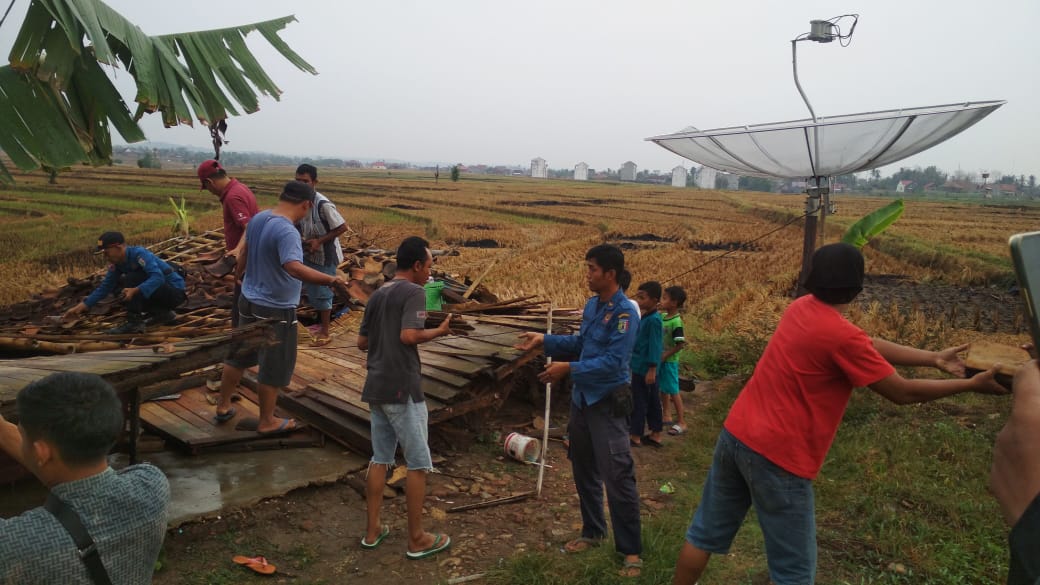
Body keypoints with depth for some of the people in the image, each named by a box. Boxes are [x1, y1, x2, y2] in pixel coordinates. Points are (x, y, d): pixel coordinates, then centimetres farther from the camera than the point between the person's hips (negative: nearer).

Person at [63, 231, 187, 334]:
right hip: (161, 292, 9)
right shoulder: (117, 264, 3)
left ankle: (135, 322, -17)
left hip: (175, 292, -9)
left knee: (131, 279, -21)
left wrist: (135, 290, -45)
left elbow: (158, 277, -33)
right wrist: (80, 307, 4)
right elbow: (105, 287, 8)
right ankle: (162, 313, 10)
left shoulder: (139, 253, -21)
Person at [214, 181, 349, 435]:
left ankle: (223, 407, 38)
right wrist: (331, 280, -45)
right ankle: (267, 422, 21)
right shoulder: (287, 231, -27)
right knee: (274, 368, 7)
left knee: (238, 356, 23)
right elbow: (294, 268, -42)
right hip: (275, 311, -9)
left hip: (249, 301, 9)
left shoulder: (258, 219, 1)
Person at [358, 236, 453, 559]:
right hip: (402, 388, -8)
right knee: (418, 463, 2)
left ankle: (372, 530, 23)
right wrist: (438, 331, -8)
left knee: (380, 459, 16)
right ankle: (417, 539, 10)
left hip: (376, 387, 8)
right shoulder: (413, 292, -11)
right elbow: (409, 336, -23)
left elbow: (362, 342, 16)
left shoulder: (377, 295, 14)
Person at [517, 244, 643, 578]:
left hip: (608, 403, -9)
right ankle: (593, 532, 35)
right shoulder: (592, 305, 7)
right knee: (583, 470, 18)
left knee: (618, 478, -5)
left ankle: (631, 550, 8)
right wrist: (545, 340, 12)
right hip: (582, 398, 9)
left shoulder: (623, 312, -20)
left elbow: (614, 361, -26)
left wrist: (569, 369, -25)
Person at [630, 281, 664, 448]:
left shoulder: (653, 320, -19)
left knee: (639, 402, 0)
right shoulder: (645, 317, 9)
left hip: (644, 368, -9)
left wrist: (652, 370, -22)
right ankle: (655, 435, 23)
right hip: (644, 367, 9)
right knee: (652, 401, 14)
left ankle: (636, 437, 9)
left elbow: (655, 346, -21)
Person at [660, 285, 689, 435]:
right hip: (660, 359, 8)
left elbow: (680, 344, -22)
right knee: (663, 389, 18)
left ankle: (681, 422, 10)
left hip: (669, 361, -8)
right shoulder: (662, 316, 2)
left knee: (673, 391, 0)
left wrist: (665, 356, -19)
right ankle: (665, 416, 32)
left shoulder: (676, 322, -21)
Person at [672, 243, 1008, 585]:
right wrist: (972, 385, 7)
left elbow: (869, 346, 15)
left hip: (735, 435, 8)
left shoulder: (801, 309, 6)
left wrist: (933, 358, 17)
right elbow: (902, 393, -6)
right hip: (776, 455, -8)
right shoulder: (841, 335, -17)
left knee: (706, 534, 20)